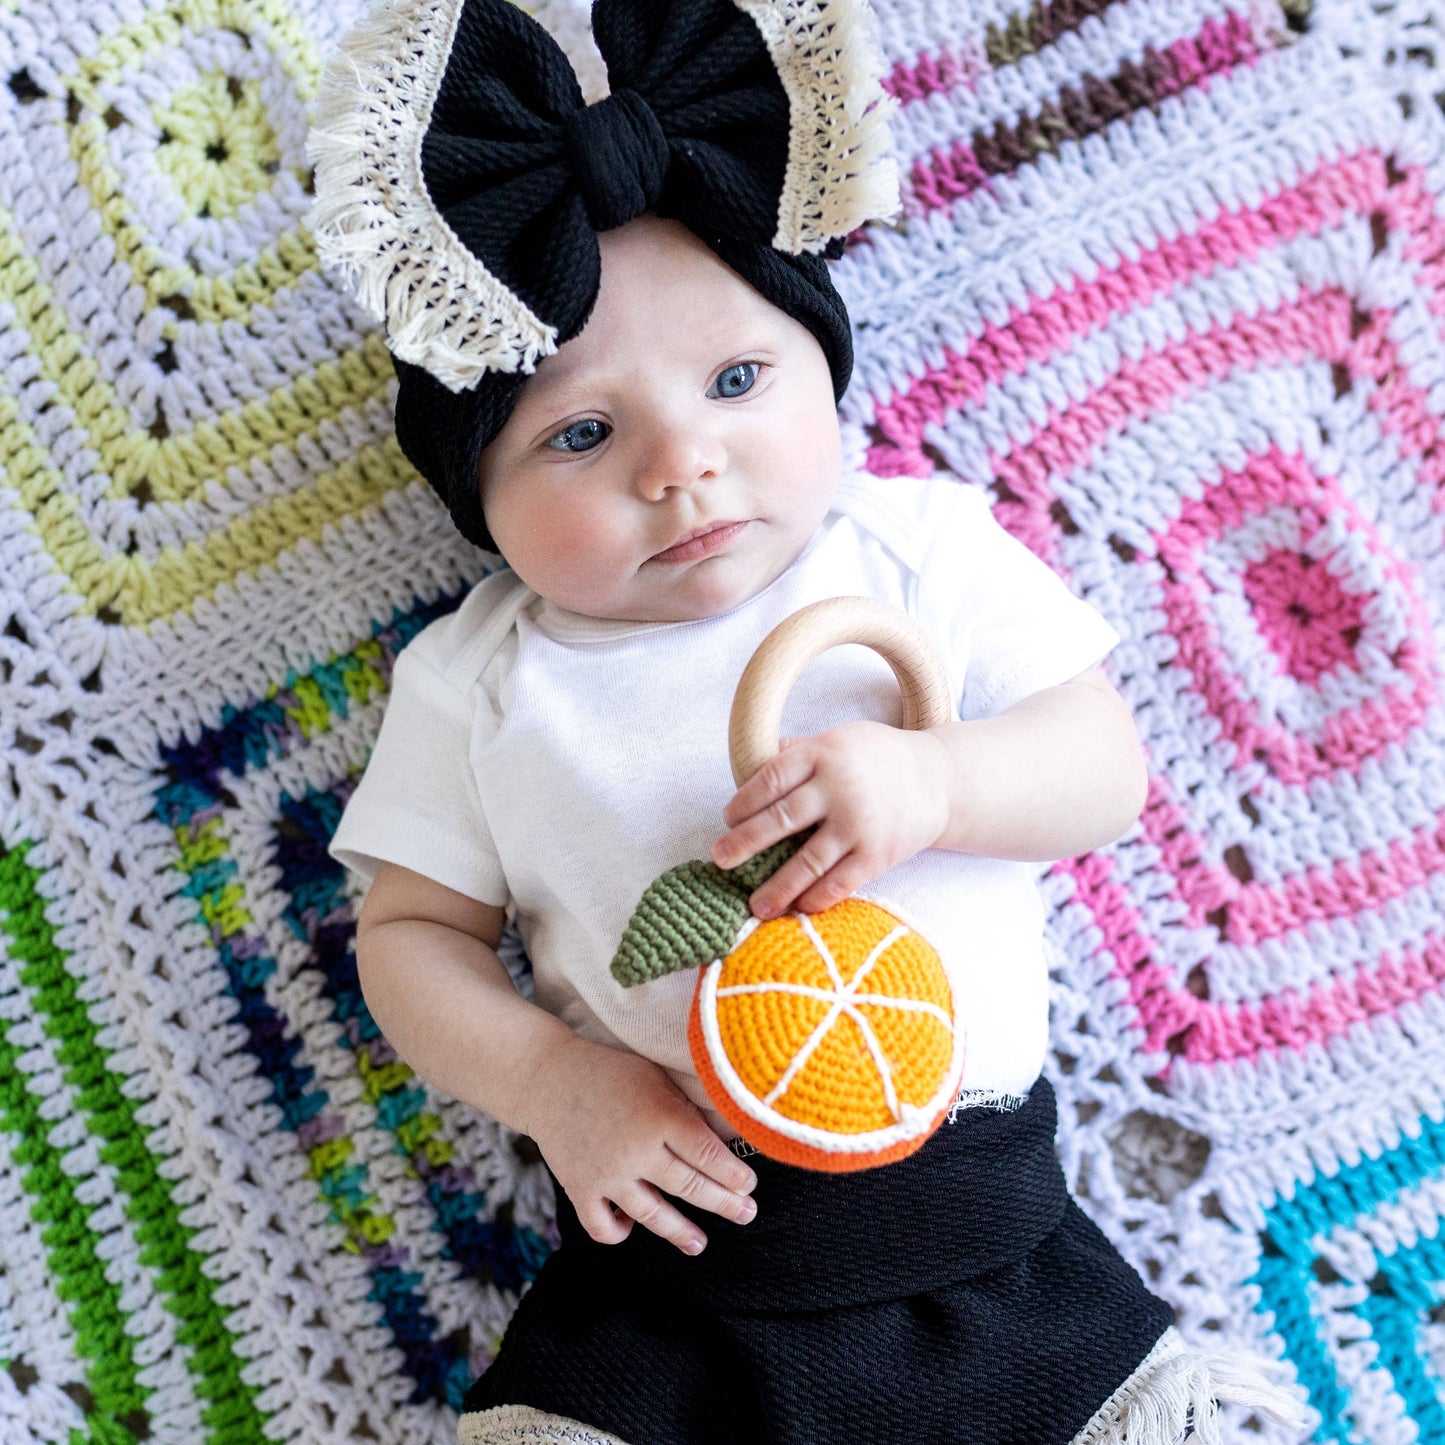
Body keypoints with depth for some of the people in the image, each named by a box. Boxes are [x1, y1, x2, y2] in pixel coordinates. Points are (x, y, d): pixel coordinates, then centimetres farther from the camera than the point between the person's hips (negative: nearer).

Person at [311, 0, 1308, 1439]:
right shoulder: (479, 682, 2)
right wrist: (548, 1079, -11)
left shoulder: (922, 550, 1)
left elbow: (1109, 765, -1)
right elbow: (411, 931, 6)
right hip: (674, 1231, 0)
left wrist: (935, 782, -21)